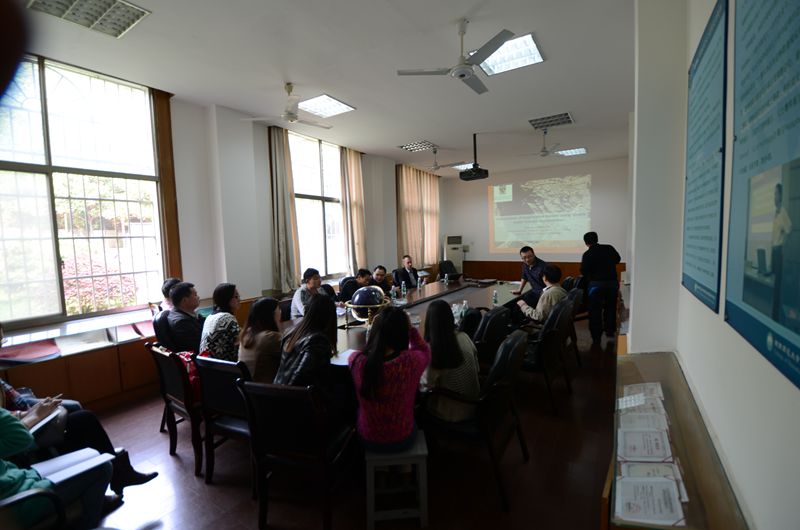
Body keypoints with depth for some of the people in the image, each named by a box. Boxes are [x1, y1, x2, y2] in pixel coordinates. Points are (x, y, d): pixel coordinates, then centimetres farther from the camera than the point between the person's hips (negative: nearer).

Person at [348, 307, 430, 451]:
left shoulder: (357, 360, -26)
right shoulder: (412, 361, -29)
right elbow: (424, 351, -3)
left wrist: (378, 327, 0)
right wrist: (410, 328, -8)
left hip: (367, 440, 1)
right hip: (402, 440, 0)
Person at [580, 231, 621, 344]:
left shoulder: (587, 254, -10)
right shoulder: (609, 248, 1)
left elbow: (583, 271, -9)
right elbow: (617, 259, 19)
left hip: (596, 284, -4)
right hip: (613, 282, 4)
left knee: (595, 310, 4)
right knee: (610, 306, 22)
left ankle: (596, 337, 4)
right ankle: (610, 330, 34)